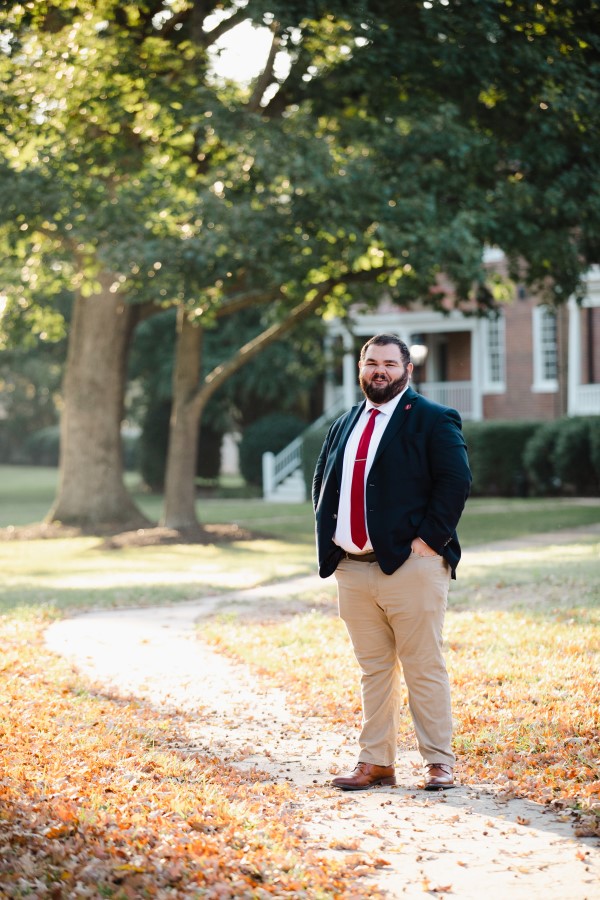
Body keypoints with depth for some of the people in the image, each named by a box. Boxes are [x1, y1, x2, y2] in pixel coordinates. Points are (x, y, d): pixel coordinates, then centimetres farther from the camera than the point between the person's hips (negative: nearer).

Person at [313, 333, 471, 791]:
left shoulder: (433, 420, -2)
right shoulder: (344, 425, 17)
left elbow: (456, 481, -10)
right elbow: (322, 482, 22)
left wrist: (428, 538, -15)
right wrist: (329, 539, 10)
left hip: (410, 565, -6)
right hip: (353, 569, 6)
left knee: (424, 668, -1)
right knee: (374, 670, 11)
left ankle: (440, 763, 7)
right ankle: (376, 762, 17)